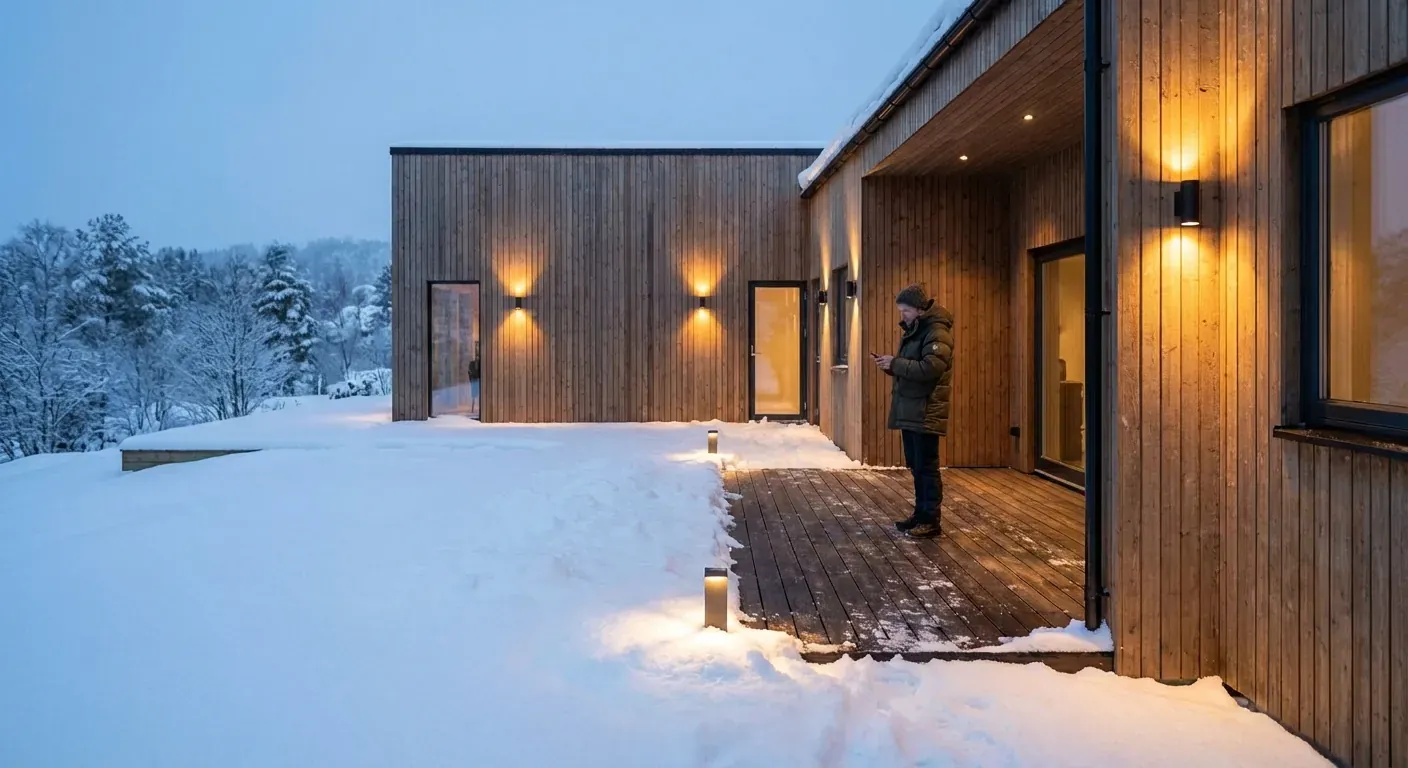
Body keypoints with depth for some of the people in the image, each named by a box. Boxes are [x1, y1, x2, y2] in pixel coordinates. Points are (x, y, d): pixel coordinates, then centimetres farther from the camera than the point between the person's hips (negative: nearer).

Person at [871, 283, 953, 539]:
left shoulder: (937, 333, -13)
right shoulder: (912, 331, 17)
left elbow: (930, 368, -26)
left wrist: (896, 363, -18)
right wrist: (891, 365, 3)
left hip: (925, 413, -9)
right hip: (909, 411, 9)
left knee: (927, 468, -3)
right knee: (916, 467, 14)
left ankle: (931, 521, 4)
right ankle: (921, 514, 23)